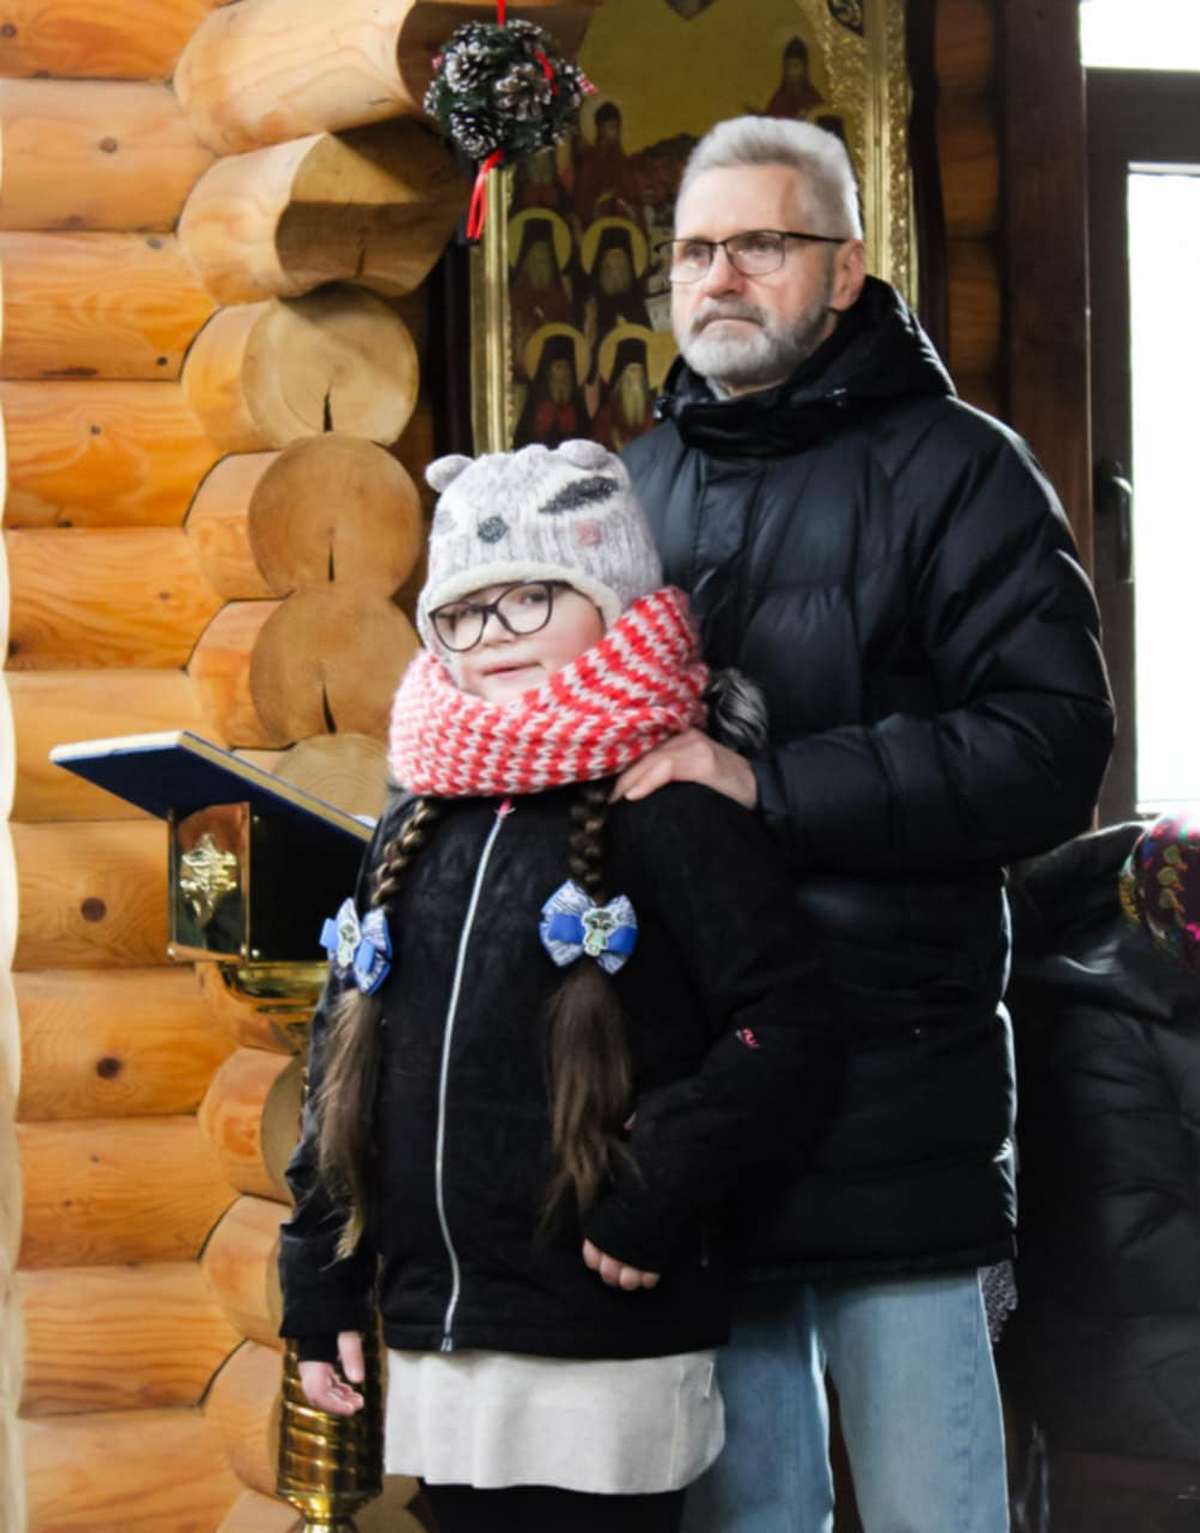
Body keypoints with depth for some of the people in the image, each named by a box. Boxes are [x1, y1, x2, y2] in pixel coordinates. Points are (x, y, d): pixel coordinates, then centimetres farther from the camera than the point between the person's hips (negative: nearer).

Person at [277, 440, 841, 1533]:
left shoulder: (673, 812, -7)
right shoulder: (415, 826, 11)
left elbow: (785, 1035, -12)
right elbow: (345, 1063, 16)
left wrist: (658, 1190, -19)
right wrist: (321, 1284, 14)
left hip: (605, 1356, -6)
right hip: (436, 1356, 6)